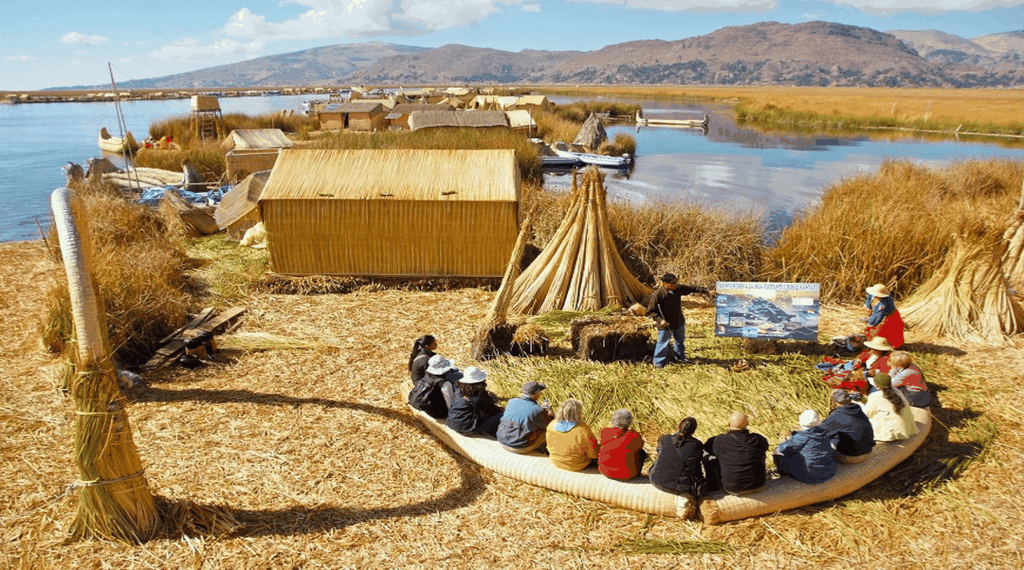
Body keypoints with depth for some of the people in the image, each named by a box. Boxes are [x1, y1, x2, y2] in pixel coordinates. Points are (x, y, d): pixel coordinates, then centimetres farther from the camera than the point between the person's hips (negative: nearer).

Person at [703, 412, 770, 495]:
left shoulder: (720, 441, -21)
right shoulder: (758, 439, -13)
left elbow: (707, 446, 4)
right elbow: (765, 445, 14)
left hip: (732, 489, -3)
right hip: (757, 486, 3)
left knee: (708, 459, 17)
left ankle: (713, 490, 40)